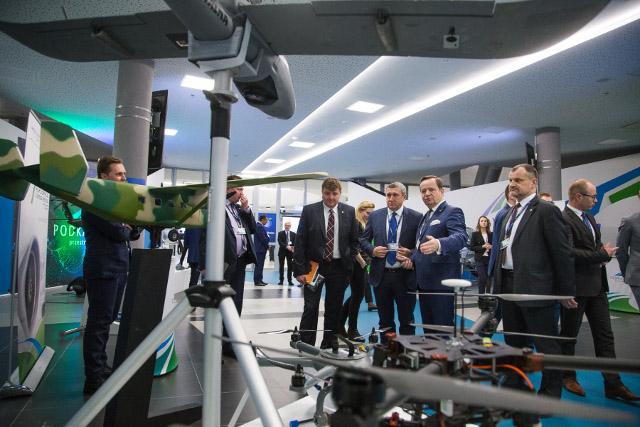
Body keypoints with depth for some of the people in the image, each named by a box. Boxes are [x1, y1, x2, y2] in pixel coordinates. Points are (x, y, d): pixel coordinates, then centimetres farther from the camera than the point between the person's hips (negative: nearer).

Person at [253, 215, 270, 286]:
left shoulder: (259, 226, 16)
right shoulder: (259, 226, -17)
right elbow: (263, 238, -19)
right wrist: (267, 246, -7)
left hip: (260, 249, 11)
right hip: (260, 249, -11)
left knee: (260, 265, 12)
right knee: (259, 265, -7)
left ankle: (259, 280, 16)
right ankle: (257, 281, -4)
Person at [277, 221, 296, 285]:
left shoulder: (293, 234, 9)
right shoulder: (280, 233, 4)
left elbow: (294, 243, 1)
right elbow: (280, 242, -8)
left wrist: (292, 247, -20)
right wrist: (286, 246, -22)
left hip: (290, 251, 1)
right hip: (282, 251, -1)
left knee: (290, 266, -1)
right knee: (281, 266, 4)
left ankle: (290, 280, 4)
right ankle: (281, 280, 11)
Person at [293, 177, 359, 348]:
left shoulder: (349, 211, 2)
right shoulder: (309, 210, -3)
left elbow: (354, 240, 9)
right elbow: (300, 242, -4)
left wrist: (349, 263, 1)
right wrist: (300, 269, -9)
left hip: (339, 267, 2)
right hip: (314, 265, -2)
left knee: (334, 310, 9)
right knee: (310, 308, -2)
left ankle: (328, 347, 22)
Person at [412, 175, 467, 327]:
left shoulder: (452, 212, -10)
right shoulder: (426, 216, 17)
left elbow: (461, 237, -27)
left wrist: (438, 244, -47)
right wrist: (413, 259, 7)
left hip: (441, 282, -8)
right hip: (424, 282, 9)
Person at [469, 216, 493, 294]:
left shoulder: (491, 234, 10)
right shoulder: (475, 234, 2)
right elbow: (471, 247, -3)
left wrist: (491, 247, -6)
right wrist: (482, 246, -14)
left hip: (489, 258, 3)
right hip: (480, 259, -3)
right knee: (482, 278, -9)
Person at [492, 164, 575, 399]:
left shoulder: (546, 210, -9)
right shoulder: (509, 214, 14)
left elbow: (563, 253, -10)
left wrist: (567, 291, -9)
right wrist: (497, 284, 13)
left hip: (535, 288, -8)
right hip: (508, 286, 8)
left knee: (546, 345, 5)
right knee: (513, 342, 18)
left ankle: (550, 394, 20)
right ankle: (514, 387, 32)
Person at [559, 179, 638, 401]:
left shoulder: (589, 218, 14)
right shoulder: (564, 220, -16)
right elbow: (569, 253, -25)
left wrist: (604, 253, 0)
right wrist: (602, 254, -18)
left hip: (596, 284, 9)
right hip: (576, 286, -8)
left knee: (605, 335, 8)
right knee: (569, 334, 8)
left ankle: (613, 384, 14)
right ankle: (568, 377, 23)